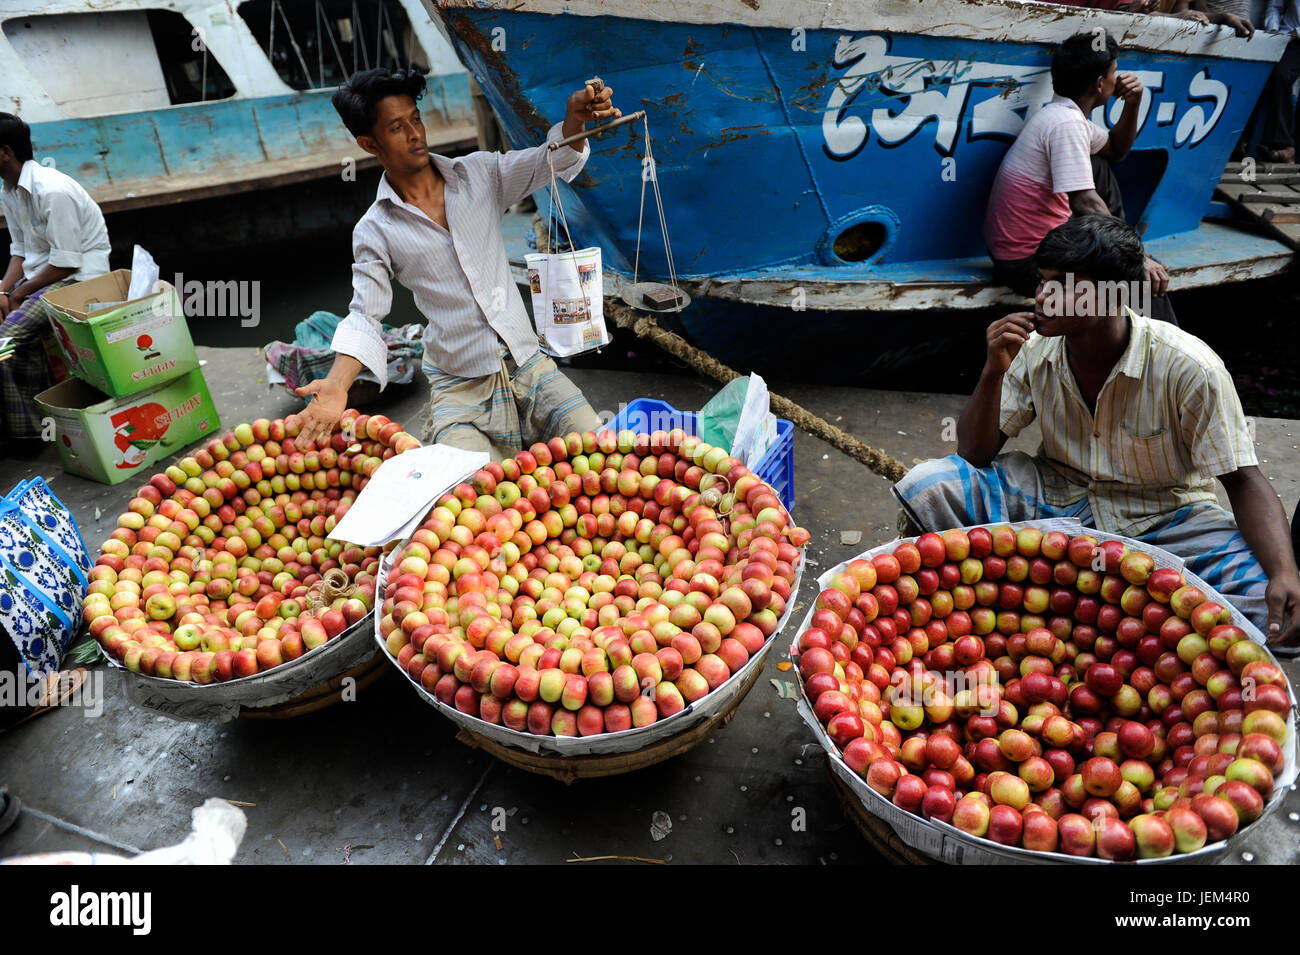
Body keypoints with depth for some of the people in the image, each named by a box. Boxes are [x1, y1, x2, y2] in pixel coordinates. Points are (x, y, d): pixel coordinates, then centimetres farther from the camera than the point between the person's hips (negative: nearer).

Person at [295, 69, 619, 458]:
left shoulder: (480, 173, 9)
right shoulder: (374, 231, 1)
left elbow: (552, 161, 0)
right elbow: (365, 317, -2)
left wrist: (575, 117, -23)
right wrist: (336, 385, -20)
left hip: (530, 367, 3)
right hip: (461, 392, -2)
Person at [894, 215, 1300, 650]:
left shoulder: (1189, 368, -18)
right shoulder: (1034, 352, -9)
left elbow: (1243, 482, -14)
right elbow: (975, 455, -7)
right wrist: (994, 373, -22)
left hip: (1162, 514, -1)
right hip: (1056, 496, 2)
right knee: (924, 487, -20)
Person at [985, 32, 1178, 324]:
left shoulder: (1066, 114, 11)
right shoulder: (1067, 124, -19)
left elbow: (1116, 149, 29)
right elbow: (1085, 204, -27)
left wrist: (1133, 105, 12)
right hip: (1027, 263, -11)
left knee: (1100, 168, 24)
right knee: (1149, 279, -16)